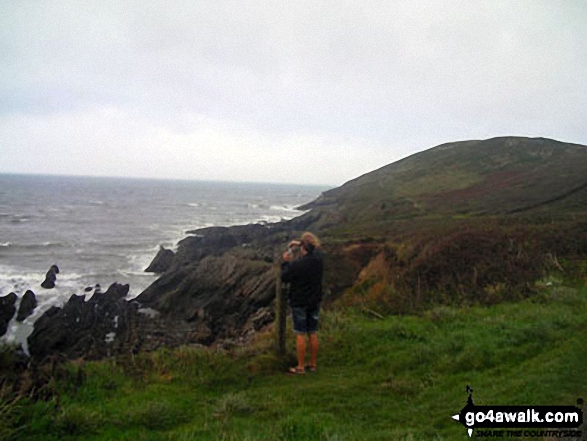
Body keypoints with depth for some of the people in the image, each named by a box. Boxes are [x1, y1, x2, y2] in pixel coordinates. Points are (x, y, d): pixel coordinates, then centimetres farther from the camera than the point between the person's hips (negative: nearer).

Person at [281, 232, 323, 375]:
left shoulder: (296, 264, -23)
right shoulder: (319, 260, -6)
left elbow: (284, 278, -6)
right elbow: (316, 248, 18)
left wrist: (286, 262, 6)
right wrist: (300, 243, 23)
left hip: (299, 304, -5)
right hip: (315, 302, 5)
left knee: (300, 335, 2)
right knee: (313, 334, 13)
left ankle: (301, 367, 8)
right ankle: (313, 364, 23)